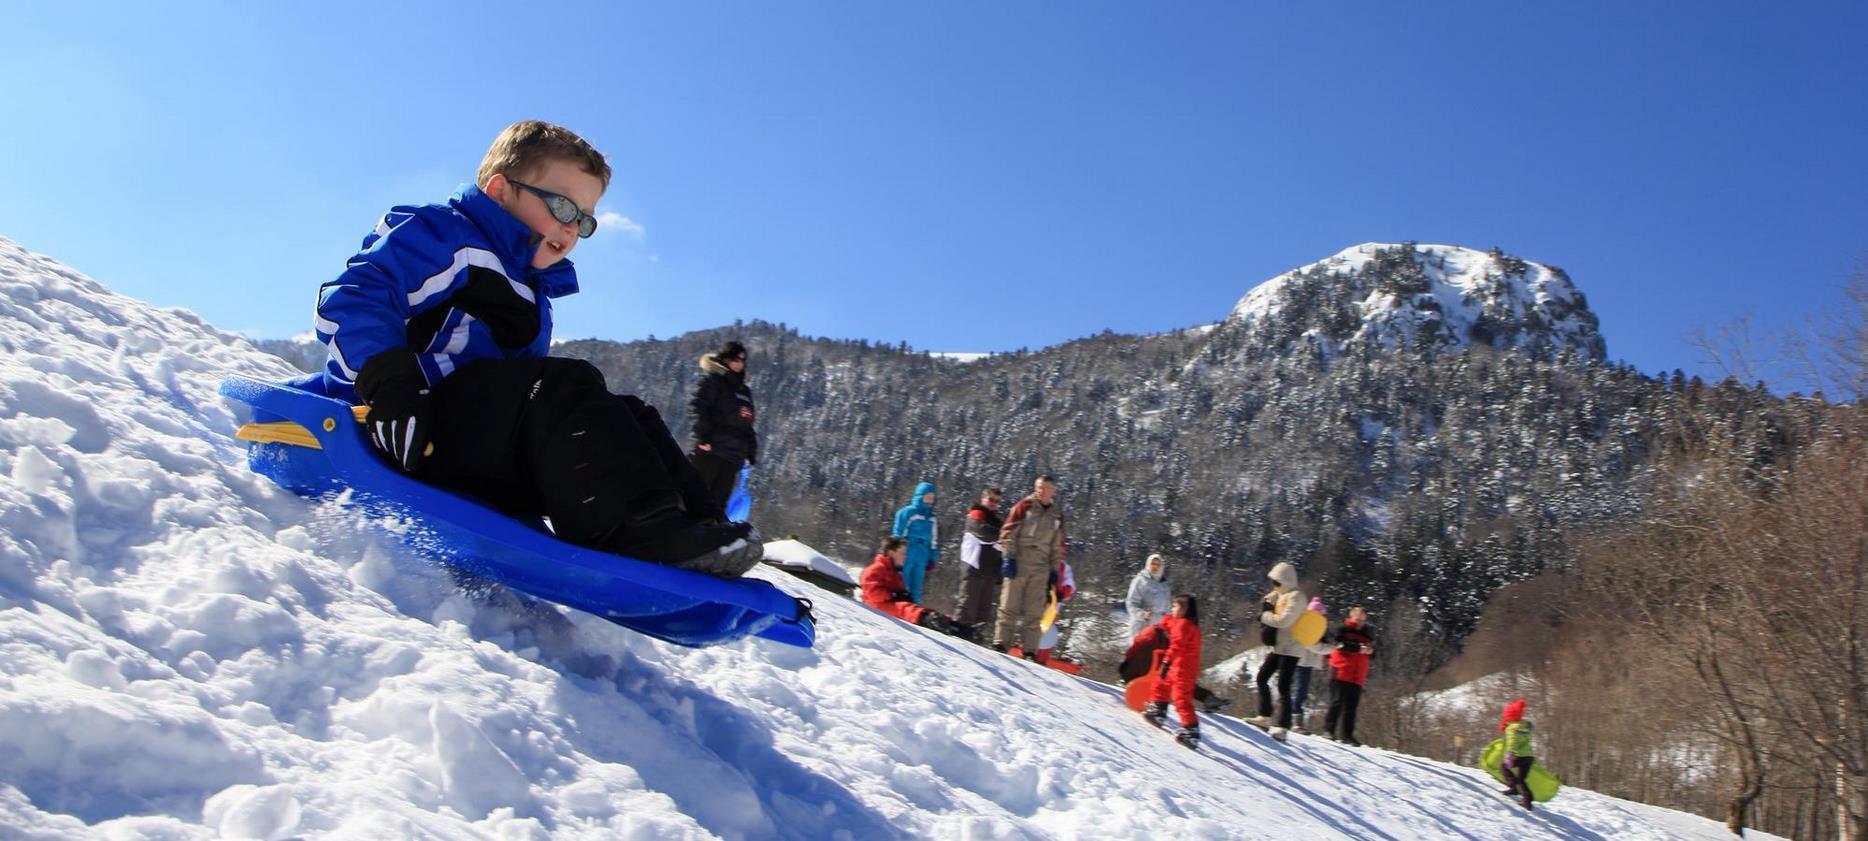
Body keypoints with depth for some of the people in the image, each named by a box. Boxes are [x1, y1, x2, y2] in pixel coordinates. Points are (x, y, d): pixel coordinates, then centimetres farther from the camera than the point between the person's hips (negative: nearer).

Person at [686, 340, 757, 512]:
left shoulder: (743, 390, 25)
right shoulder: (712, 379, 3)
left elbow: (747, 425, 25)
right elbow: (695, 407, -10)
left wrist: (751, 452, 17)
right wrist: (703, 436, -19)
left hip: (733, 456, 7)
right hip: (710, 450, -7)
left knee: (718, 502, 1)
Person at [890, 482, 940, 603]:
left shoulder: (931, 516, 16)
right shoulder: (908, 512, -4)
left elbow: (933, 539, 20)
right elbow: (898, 534, -4)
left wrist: (933, 557, 15)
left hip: (922, 557, 6)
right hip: (907, 554, -6)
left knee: (916, 586, 11)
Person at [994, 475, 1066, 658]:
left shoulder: (1057, 516, 14)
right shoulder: (1025, 506, 3)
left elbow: (1058, 547, 19)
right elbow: (1008, 532, -1)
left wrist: (1054, 570, 13)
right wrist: (1009, 557, -10)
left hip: (1040, 569, 3)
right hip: (1018, 564, -3)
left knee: (1034, 611, 2)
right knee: (1009, 605, -4)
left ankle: (1029, 650, 3)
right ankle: (1001, 642, -1)